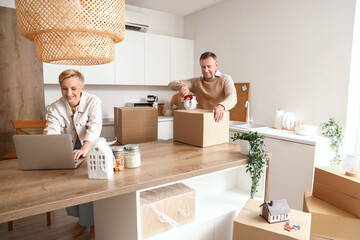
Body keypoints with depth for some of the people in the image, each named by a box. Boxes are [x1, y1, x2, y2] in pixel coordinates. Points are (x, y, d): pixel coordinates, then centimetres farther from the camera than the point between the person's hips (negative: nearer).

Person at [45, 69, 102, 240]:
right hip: (67, 150, 3)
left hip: (90, 148, -3)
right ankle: (80, 218, 4)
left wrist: (85, 149, -45)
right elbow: (52, 132, -17)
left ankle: (91, 222, -6)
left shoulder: (93, 102, -10)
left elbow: (94, 126, -26)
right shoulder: (54, 108, -2)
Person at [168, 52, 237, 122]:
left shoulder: (225, 79, 4)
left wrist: (221, 106, -37)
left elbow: (232, 98, -15)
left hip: (218, 121, -2)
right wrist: (182, 86, -15)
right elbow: (172, 84, 9)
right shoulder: (197, 82, 14)